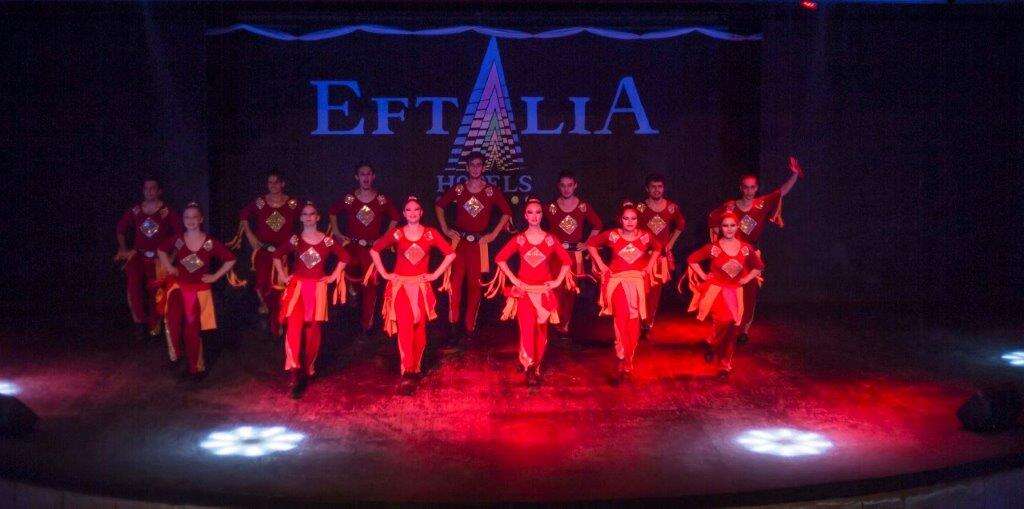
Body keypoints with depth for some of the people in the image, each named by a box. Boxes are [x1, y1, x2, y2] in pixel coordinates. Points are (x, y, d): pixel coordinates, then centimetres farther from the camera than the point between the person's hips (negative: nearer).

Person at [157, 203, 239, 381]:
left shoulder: (210, 242, -7)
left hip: (199, 289, -1)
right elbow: (161, 250, 18)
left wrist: (215, 276, -2)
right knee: (173, 320, -25)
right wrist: (168, 267, 7)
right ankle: (175, 353, -1)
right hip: (179, 286, 1)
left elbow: (230, 259, 1)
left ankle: (195, 366, 22)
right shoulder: (178, 240, -2)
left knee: (192, 329, 4)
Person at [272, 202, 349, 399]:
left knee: (313, 331, 7)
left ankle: (307, 371, 23)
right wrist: (283, 275, 8)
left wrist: (334, 276, 7)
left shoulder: (327, 240, 2)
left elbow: (344, 257, 13)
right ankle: (295, 374, -18)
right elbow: (278, 255, 18)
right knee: (294, 327, -17)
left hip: (318, 288, 1)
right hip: (297, 287, -1)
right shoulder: (295, 240, 4)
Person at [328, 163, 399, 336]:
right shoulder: (348, 199, 1)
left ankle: (367, 324, 9)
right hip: (351, 246, 0)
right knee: (351, 279, -10)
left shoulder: (382, 200, 2)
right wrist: (336, 232, 10)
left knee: (370, 285, 1)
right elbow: (332, 212, 17)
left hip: (373, 247, 0)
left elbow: (394, 217, 16)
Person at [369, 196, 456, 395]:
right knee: (405, 328, -13)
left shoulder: (430, 234, 3)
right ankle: (407, 374, -16)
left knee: (419, 328, 5)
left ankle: (416, 369, 20)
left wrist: (436, 274, 1)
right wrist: (384, 273, 5)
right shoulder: (396, 234, 3)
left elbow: (450, 254, 7)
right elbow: (374, 250, 13)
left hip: (421, 287, 1)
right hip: (400, 286, -1)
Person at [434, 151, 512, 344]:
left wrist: (494, 234, 3)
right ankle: (452, 322, 8)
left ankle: (470, 326, 11)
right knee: (454, 281, -6)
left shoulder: (492, 191, 2)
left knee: (475, 284, 2)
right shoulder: (458, 189, 5)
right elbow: (439, 205, 16)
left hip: (480, 243, 0)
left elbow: (507, 212, 9)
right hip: (458, 241, 0)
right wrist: (445, 229, 8)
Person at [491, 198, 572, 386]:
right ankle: (529, 368, -2)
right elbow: (500, 258, 4)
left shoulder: (550, 239, 3)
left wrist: (558, 281, 2)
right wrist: (513, 279, -2)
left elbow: (566, 261, 11)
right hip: (523, 289, -1)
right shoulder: (519, 239, 2)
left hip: (544, 290, 1)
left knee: (541, 330, 4)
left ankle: (536, 367, 16)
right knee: (527, 328, -10)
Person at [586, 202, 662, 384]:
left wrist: (650, 265, 11)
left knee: (633, 321, 4)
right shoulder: (612, 235, -4)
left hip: (637, 280, 2)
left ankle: (627, 361, 17)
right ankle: (625, 363, -10)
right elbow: (591, 244, 10)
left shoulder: (645, 235, 1)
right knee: (621, 318, -15)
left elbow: (657, 247, 22)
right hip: (617, 280, -2)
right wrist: (600, 264, 5)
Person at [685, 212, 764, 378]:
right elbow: (692, 259, 1)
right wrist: (703, 276, -3)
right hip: (716, 290, -3)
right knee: (724, 320, -26)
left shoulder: (746, 248, 2)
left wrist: (746, 279, 7)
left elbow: (759, 266, 17)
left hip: (735, 292, 3)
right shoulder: (713, 247, -6)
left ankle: (725, 365, 16)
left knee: (732, 328, 2)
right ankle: (712, 345, 4)